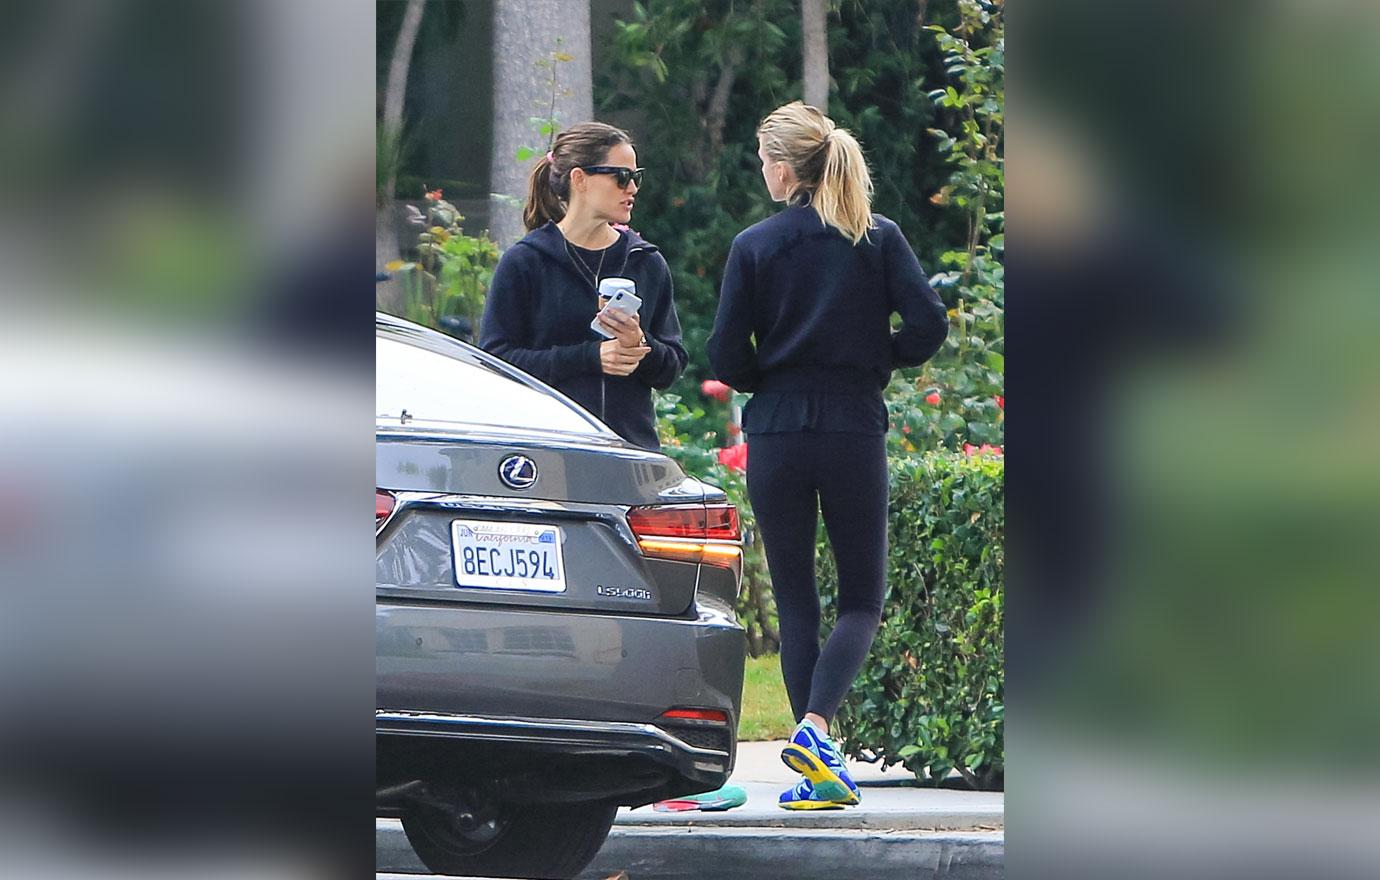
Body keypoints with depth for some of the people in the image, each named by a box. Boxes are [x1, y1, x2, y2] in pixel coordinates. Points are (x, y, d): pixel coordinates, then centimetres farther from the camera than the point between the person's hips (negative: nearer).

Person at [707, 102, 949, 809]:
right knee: (861, 599, 10)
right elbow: (929, 325, -8)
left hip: (776, 436, 0)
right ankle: (815, 725, -15)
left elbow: (726, 358, -4)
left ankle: (818, 770, 5)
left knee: (795, 603, 9)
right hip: (856, 432, 0)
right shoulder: (880, 239, 1)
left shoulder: (754, 247, -2)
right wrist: (872, 363, 10)